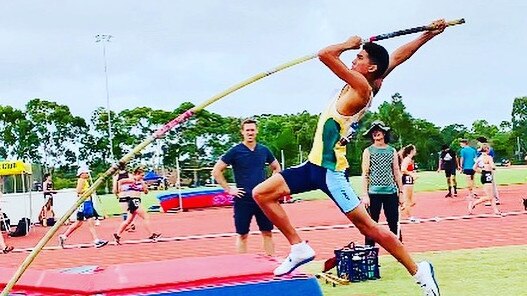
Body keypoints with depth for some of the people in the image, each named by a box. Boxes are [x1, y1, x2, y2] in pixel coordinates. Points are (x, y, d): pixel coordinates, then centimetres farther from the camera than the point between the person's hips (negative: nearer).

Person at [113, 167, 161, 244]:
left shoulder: (141, 182, 13)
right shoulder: (132, 180, -10)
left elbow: (146, 192, 13)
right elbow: (120, 181, -16)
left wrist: (144, 184, 0)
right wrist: (119, 190, -16)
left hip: (136, 201, 9)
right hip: (133, 200, -9)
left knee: (128, 220, 13)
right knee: (146, 217, -9)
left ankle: (117, 235, 18)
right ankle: (152, 235, -7)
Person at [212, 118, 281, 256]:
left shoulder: (264, 150, 7)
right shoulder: (235, 151, -4)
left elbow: (276, 167, 23)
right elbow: (216, 171, -3)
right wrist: (228, 189, -8)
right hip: (243, 199, -3)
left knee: (267, 233, 6)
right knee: (242, 234, 2)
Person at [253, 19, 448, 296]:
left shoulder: (362, 87, -17)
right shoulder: (370, 85, 9)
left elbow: (324, 54, -24)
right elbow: (397, 56, 18)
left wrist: (349, 44, -5)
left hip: (330, 171, -10)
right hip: (314, 164, 10)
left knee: (368, 226, -6)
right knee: (261, 193, 3)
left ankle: (418, 271, 5)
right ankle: (299, 248, 6)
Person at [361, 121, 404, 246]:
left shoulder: (392, 151, 10)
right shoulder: (368, 151, 3)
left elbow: (396, 172, 13)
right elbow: (365, 174, -1)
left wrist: (401, 191, 8)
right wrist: (365, 195, -8)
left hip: (391, 193, 2)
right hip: (374, 193, -2)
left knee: (394, 224, 4)